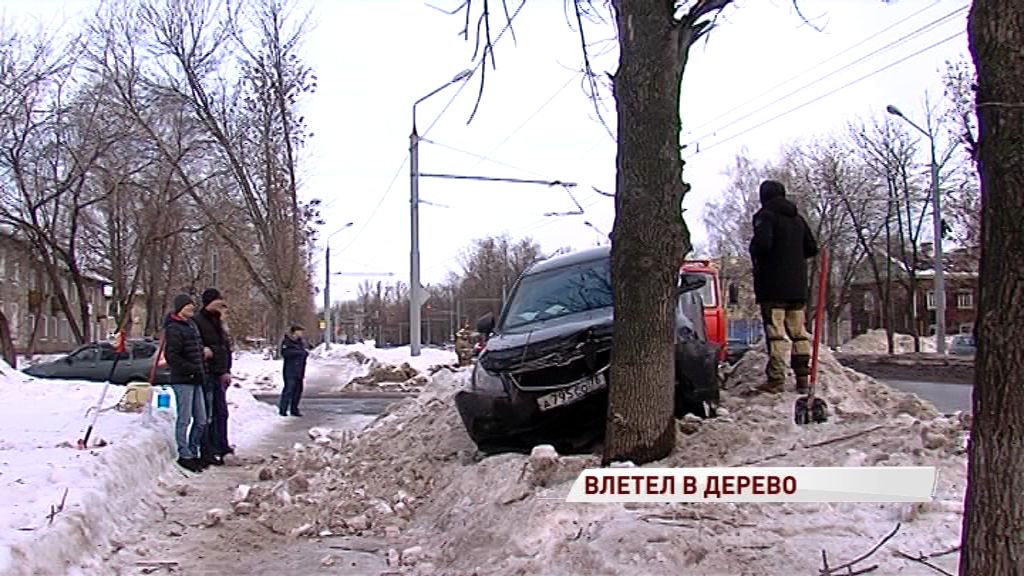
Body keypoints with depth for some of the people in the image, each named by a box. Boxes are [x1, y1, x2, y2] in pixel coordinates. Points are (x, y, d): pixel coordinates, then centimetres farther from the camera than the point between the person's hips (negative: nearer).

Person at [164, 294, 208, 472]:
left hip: (195, 379, 9)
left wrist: (201, 370, 12)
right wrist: (193, 369, -17)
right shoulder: (174, 329, -12)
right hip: (182, 380, -8)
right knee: (184, 419, -1)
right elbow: (172, 357, -19)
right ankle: (184, 455, 7)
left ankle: (192, 452, 22)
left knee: (201, 420, 11)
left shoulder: (192, 325, 15)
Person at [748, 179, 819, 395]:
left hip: (773, 284, -7)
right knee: (799, 332, 9)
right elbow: (812, 248, 15)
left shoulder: (766, 216, -6)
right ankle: (803, 379, 10)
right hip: (797, 286, 7)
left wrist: (755, 253, -1)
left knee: (775, 332, -8)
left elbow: (762, 243, -21)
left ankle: (776, 379, -11)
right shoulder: (798, 218, 16)